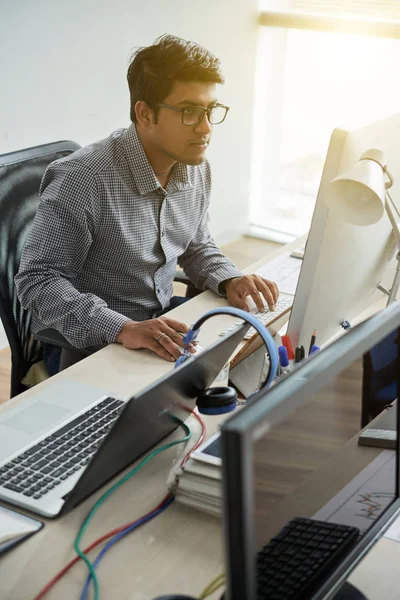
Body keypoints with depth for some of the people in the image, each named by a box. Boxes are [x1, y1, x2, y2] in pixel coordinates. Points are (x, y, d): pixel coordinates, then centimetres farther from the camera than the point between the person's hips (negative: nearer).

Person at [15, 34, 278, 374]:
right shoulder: (83, 180, -24)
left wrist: (228, 281, -7)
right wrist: (122, 329, -35)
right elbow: (38, 279, -22)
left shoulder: (197, 168, 1)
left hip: (163, 320, 7)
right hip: (83, 344, -7)